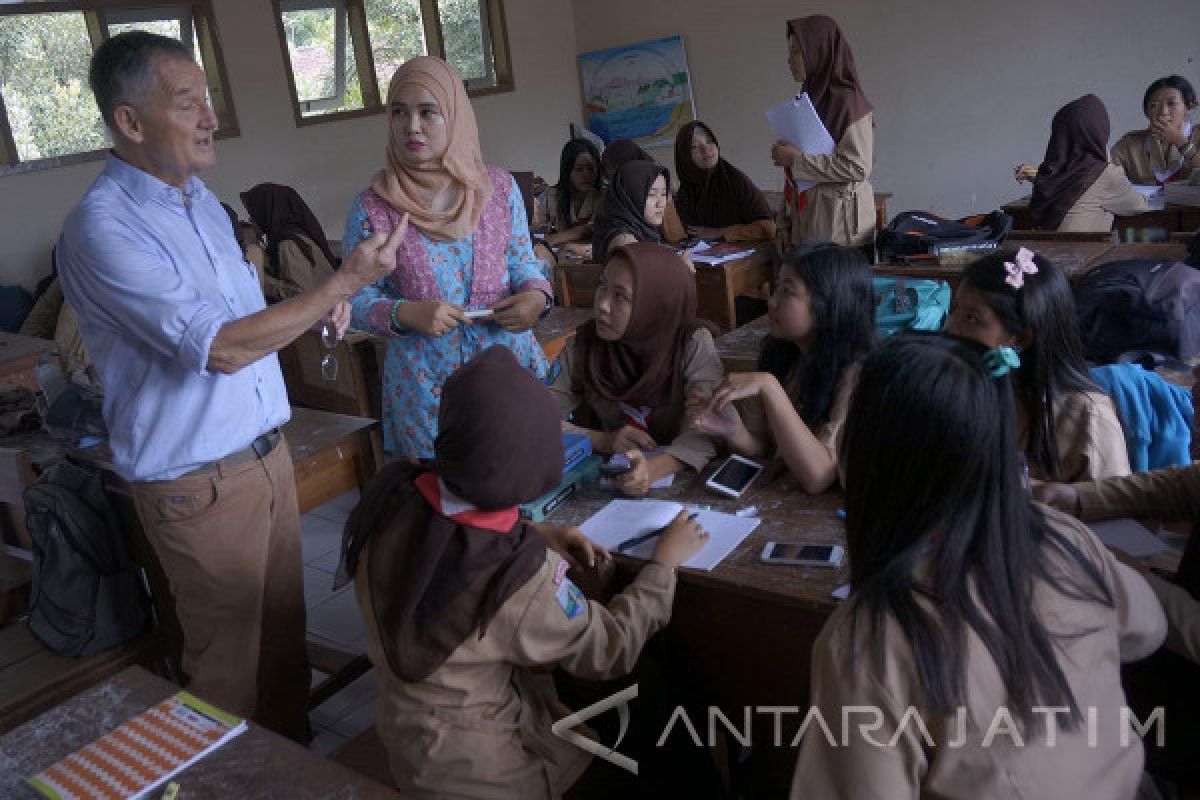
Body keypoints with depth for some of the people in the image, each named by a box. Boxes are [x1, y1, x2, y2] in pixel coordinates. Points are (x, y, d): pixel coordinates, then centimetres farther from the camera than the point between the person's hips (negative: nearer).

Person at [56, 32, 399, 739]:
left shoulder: (200, 199, 9)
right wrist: (344, 283, -24)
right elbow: (220, 348, -27)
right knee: (230, 657, 10)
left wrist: (314, 309, 2)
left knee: (285, 628, 20)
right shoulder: (102, 230, -20)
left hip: (267, 450, 8)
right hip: (199, 484, -8)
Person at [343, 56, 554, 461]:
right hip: (425, 386, -2)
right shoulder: (371, 209, -5)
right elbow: (357, 298, -1)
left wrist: (537, 295, -11)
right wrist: (405, 314, -20)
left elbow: (522, 262, 10)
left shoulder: (500, 188, 1)